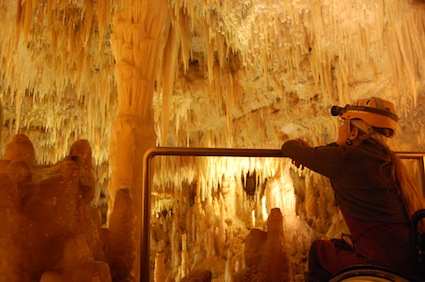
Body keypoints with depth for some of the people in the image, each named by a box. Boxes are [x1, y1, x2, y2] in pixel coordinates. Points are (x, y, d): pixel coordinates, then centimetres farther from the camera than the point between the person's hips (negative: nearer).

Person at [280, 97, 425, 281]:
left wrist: (297, 145, 21)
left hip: (386, 264, -8)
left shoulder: (347, 158, -13)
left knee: (319, 250, 13)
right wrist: (307, 151, 24)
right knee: (337, 245, 26)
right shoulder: (387, 157, 10)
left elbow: (289, 148, -1)